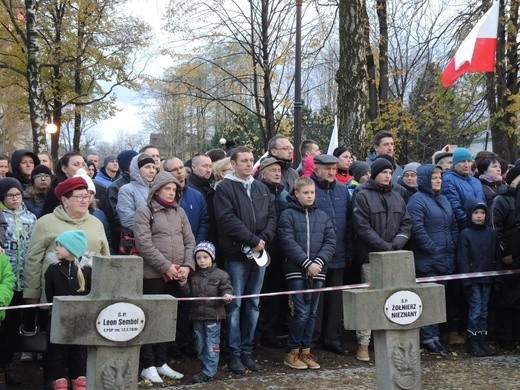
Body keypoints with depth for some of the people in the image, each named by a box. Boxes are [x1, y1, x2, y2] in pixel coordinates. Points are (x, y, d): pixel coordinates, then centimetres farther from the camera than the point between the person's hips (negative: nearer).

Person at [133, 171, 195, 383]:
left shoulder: (179, 212, 13)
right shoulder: (145, 211, -5)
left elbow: (189, 241, 11)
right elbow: (144, 244, -14)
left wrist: (188, 266, -4)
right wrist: (166, 266, -16)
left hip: (175, 276, 6)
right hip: (153, 274, -6)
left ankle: (162, 362, 21)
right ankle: (148, 366, 7)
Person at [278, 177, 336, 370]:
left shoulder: (322, 216, 12)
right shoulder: (288, 215, -1)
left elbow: (330, 242, 4)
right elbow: (289, 242, -10)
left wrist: (319, 262, -11)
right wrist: (307, 263, -16)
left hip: (317, 272, 5)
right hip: (296, 271, -4)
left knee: (312, 313, 9)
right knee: (302, 312, -10)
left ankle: (305, 351, 19)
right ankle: (292, 352, 4)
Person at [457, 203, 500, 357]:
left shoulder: (491, 233, 8)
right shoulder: (465, 234, -5)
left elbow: (496, 256, 12)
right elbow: (462, 259, -7)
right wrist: (466, 280, -12)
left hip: (487, 279, 4)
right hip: (473, 280, -4)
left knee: (484, 310, 10)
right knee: (475, 310, -4)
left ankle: (483, 340, 17)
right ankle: (473, 342, 5)